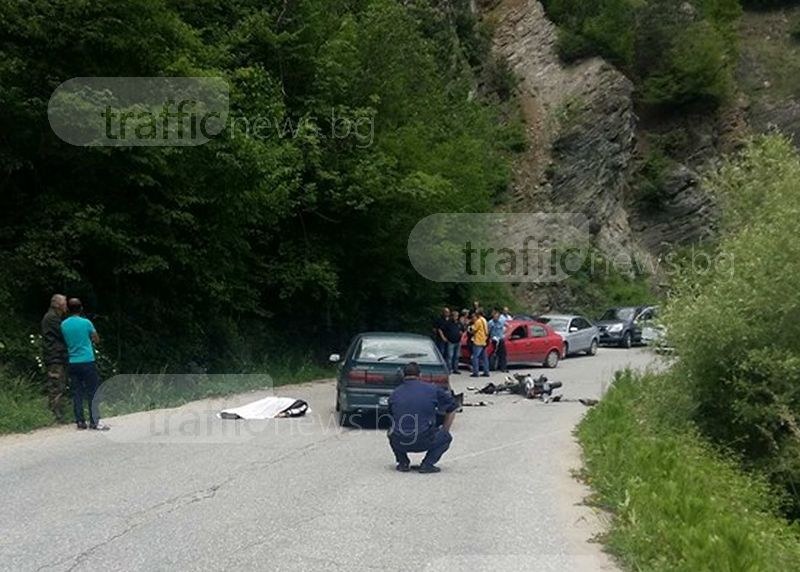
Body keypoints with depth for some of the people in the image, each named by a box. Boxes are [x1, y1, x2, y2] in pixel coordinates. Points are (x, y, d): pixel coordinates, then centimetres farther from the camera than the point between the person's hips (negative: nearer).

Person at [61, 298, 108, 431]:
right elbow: (97, 340, 4)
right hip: (87, 361, -4)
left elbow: (65, 342, 14)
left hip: (73, 363, 4)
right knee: (93, 392, -1)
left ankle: (80, 421, 8)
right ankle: (94, 422, -4)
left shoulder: (63, 325, 4)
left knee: (77, 393, 8)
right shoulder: (86, 323, -7)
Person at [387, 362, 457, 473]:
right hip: (424, 442, -3)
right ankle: (427, 464, 7)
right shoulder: (433, 389, 5)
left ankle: (403, 463, 17)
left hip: (399, 443, 3)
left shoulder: (394, 394, 11)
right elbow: (451, 410, 15)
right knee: (446, 437, 26)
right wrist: (444, 431, 29)